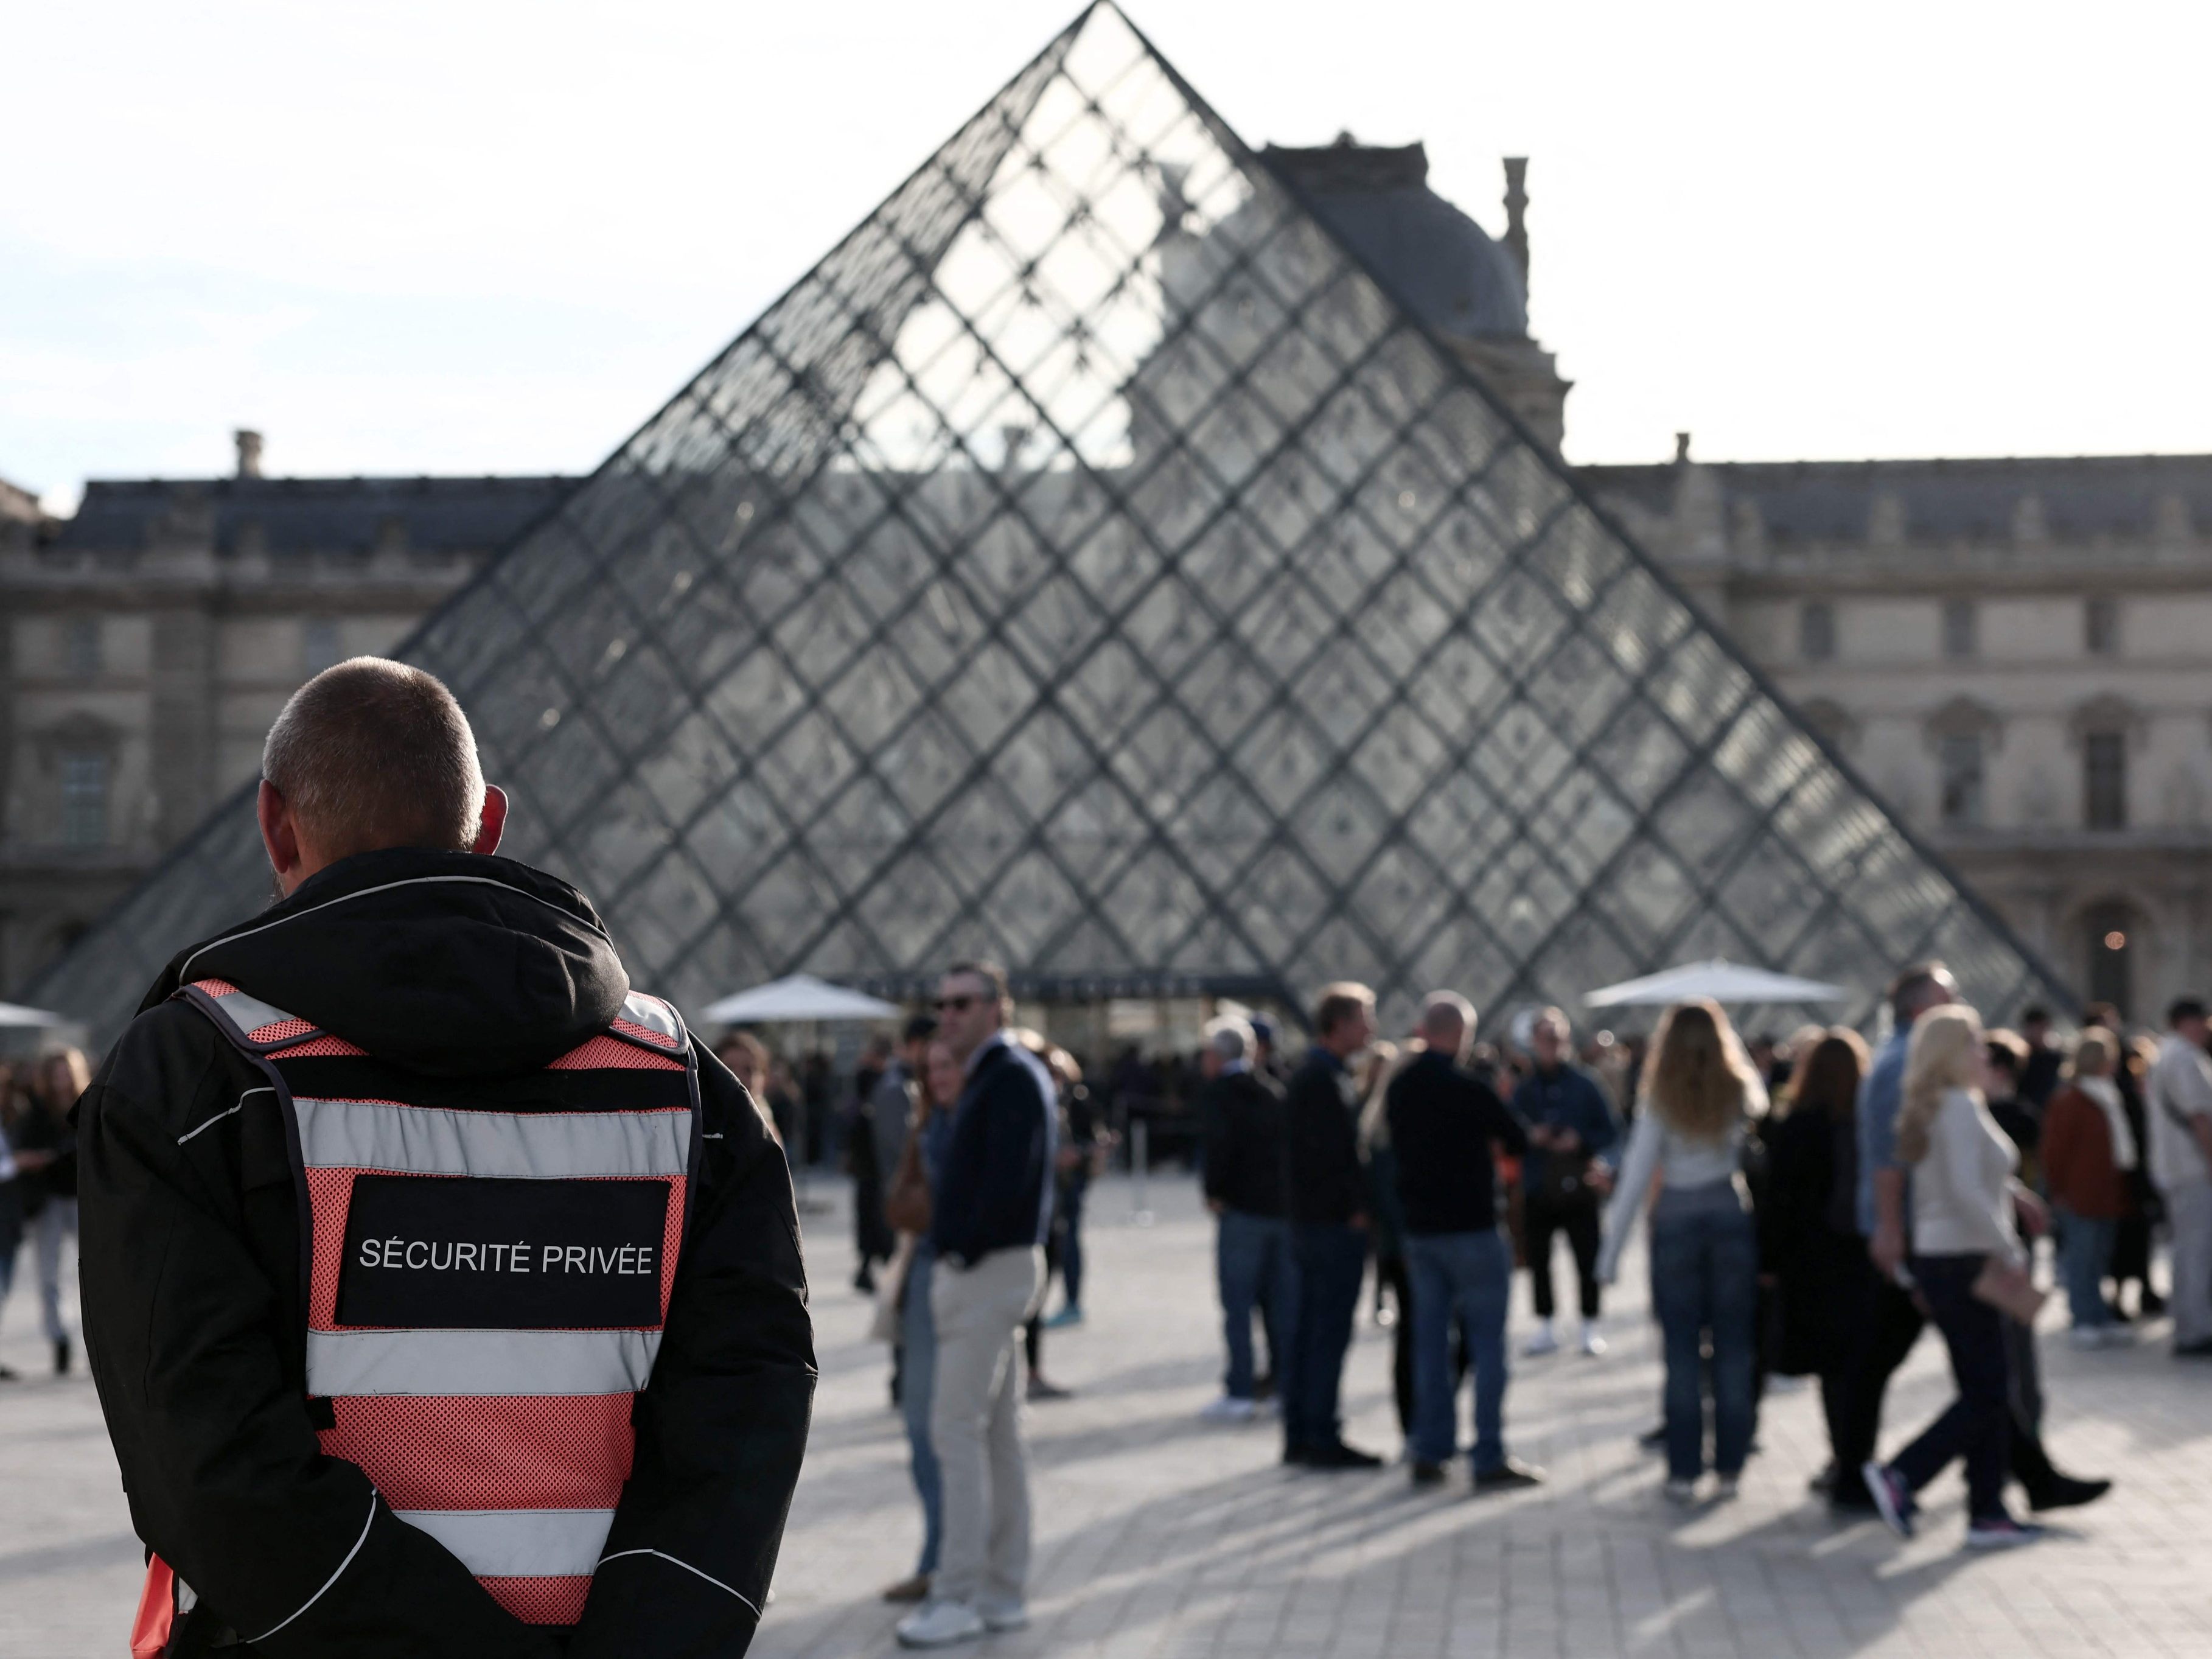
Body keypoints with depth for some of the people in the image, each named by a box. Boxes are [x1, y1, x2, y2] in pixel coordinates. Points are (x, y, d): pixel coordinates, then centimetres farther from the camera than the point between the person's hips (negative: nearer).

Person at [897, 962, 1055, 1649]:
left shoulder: (1013, 1077, -13)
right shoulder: (986, 1078, 18)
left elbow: (1009, 1182, -22)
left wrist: (965, 1251, -15)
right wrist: (952, 1251, 10)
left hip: (991, 1270, -10)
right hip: (974, 1273, 10)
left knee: (957, 1427, -10)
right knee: (996, 1432, 11)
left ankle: (958, 1596, -8)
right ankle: (1004, 1592, 16)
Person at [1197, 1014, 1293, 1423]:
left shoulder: (1217, 1093, -5)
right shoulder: (1274, 1090, 12)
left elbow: (1221, 1144, -18)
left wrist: (1214, 1192, -8)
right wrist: (1289, 1189, 10)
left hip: (1243, 1209, -6)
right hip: (1284, 1206, 6)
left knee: (1237, 1303, -2)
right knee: (1284, 1302, 11)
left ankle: (1240, 1393, -4)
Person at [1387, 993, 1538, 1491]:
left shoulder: (1399, 1088, 4)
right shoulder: (1468, 1089, -16)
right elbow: (1517, 1140, -5)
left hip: (1418, 1230, 6)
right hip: (1471, 1227, -6)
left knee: (1430, 1342, 11)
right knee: (1487, 1343, -1)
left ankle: (1429, 1453, 13)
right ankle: (1490, 1459, -2)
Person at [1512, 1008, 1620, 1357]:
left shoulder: (1584, 1085, -1)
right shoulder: (1524, 1089, 3)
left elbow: (1611, 1130, 1)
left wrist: (1582, 1141, -15)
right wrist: (1529, 1137, -13)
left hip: (1579, 1188, -2)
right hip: (1537, 1190, 2)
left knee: (1587, 1262, 2)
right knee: (1538, 1261, 6)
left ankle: (1590, 1328, 12)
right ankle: (1544, 1329, 17)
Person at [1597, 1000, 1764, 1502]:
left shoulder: (1660, 1103, -3)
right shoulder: (1741, 1094, 0)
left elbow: (1635, 1179, -4)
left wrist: (1611, 1254, 1)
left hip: (1676, 1221, -1)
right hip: (1733, 1216, 1)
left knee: (1682, 1351, 3)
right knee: (1733, 1348, 6)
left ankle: (1683, 1470, 3)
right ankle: (1729, 1466, 7)